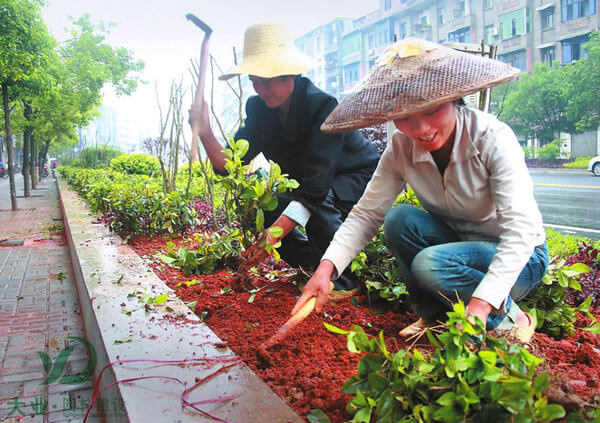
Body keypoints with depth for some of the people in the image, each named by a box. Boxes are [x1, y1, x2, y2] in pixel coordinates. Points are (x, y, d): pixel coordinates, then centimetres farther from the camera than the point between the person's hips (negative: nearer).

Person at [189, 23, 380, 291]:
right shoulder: (259, 109, -8)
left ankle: (343, 280, -16)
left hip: (359, 178, -7)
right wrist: (205, 133, -28)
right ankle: (313, 265, 4)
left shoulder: (325, 108, -29)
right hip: (307, 183, 7)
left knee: (318, 201, -37)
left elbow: (316, 186, -37)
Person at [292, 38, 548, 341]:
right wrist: (326, 267, -30)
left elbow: (521, 229, -31)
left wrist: (479, 305, -43)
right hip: (455, 244, 5)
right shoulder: (401, 149, -11)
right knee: (400, 219, -23)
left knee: (430, 264, -31)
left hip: (520, 257, -4)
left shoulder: (492, 138, -25)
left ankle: (510, 319, -7)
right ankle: (431, 313, -3)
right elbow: (365, 213, -13)